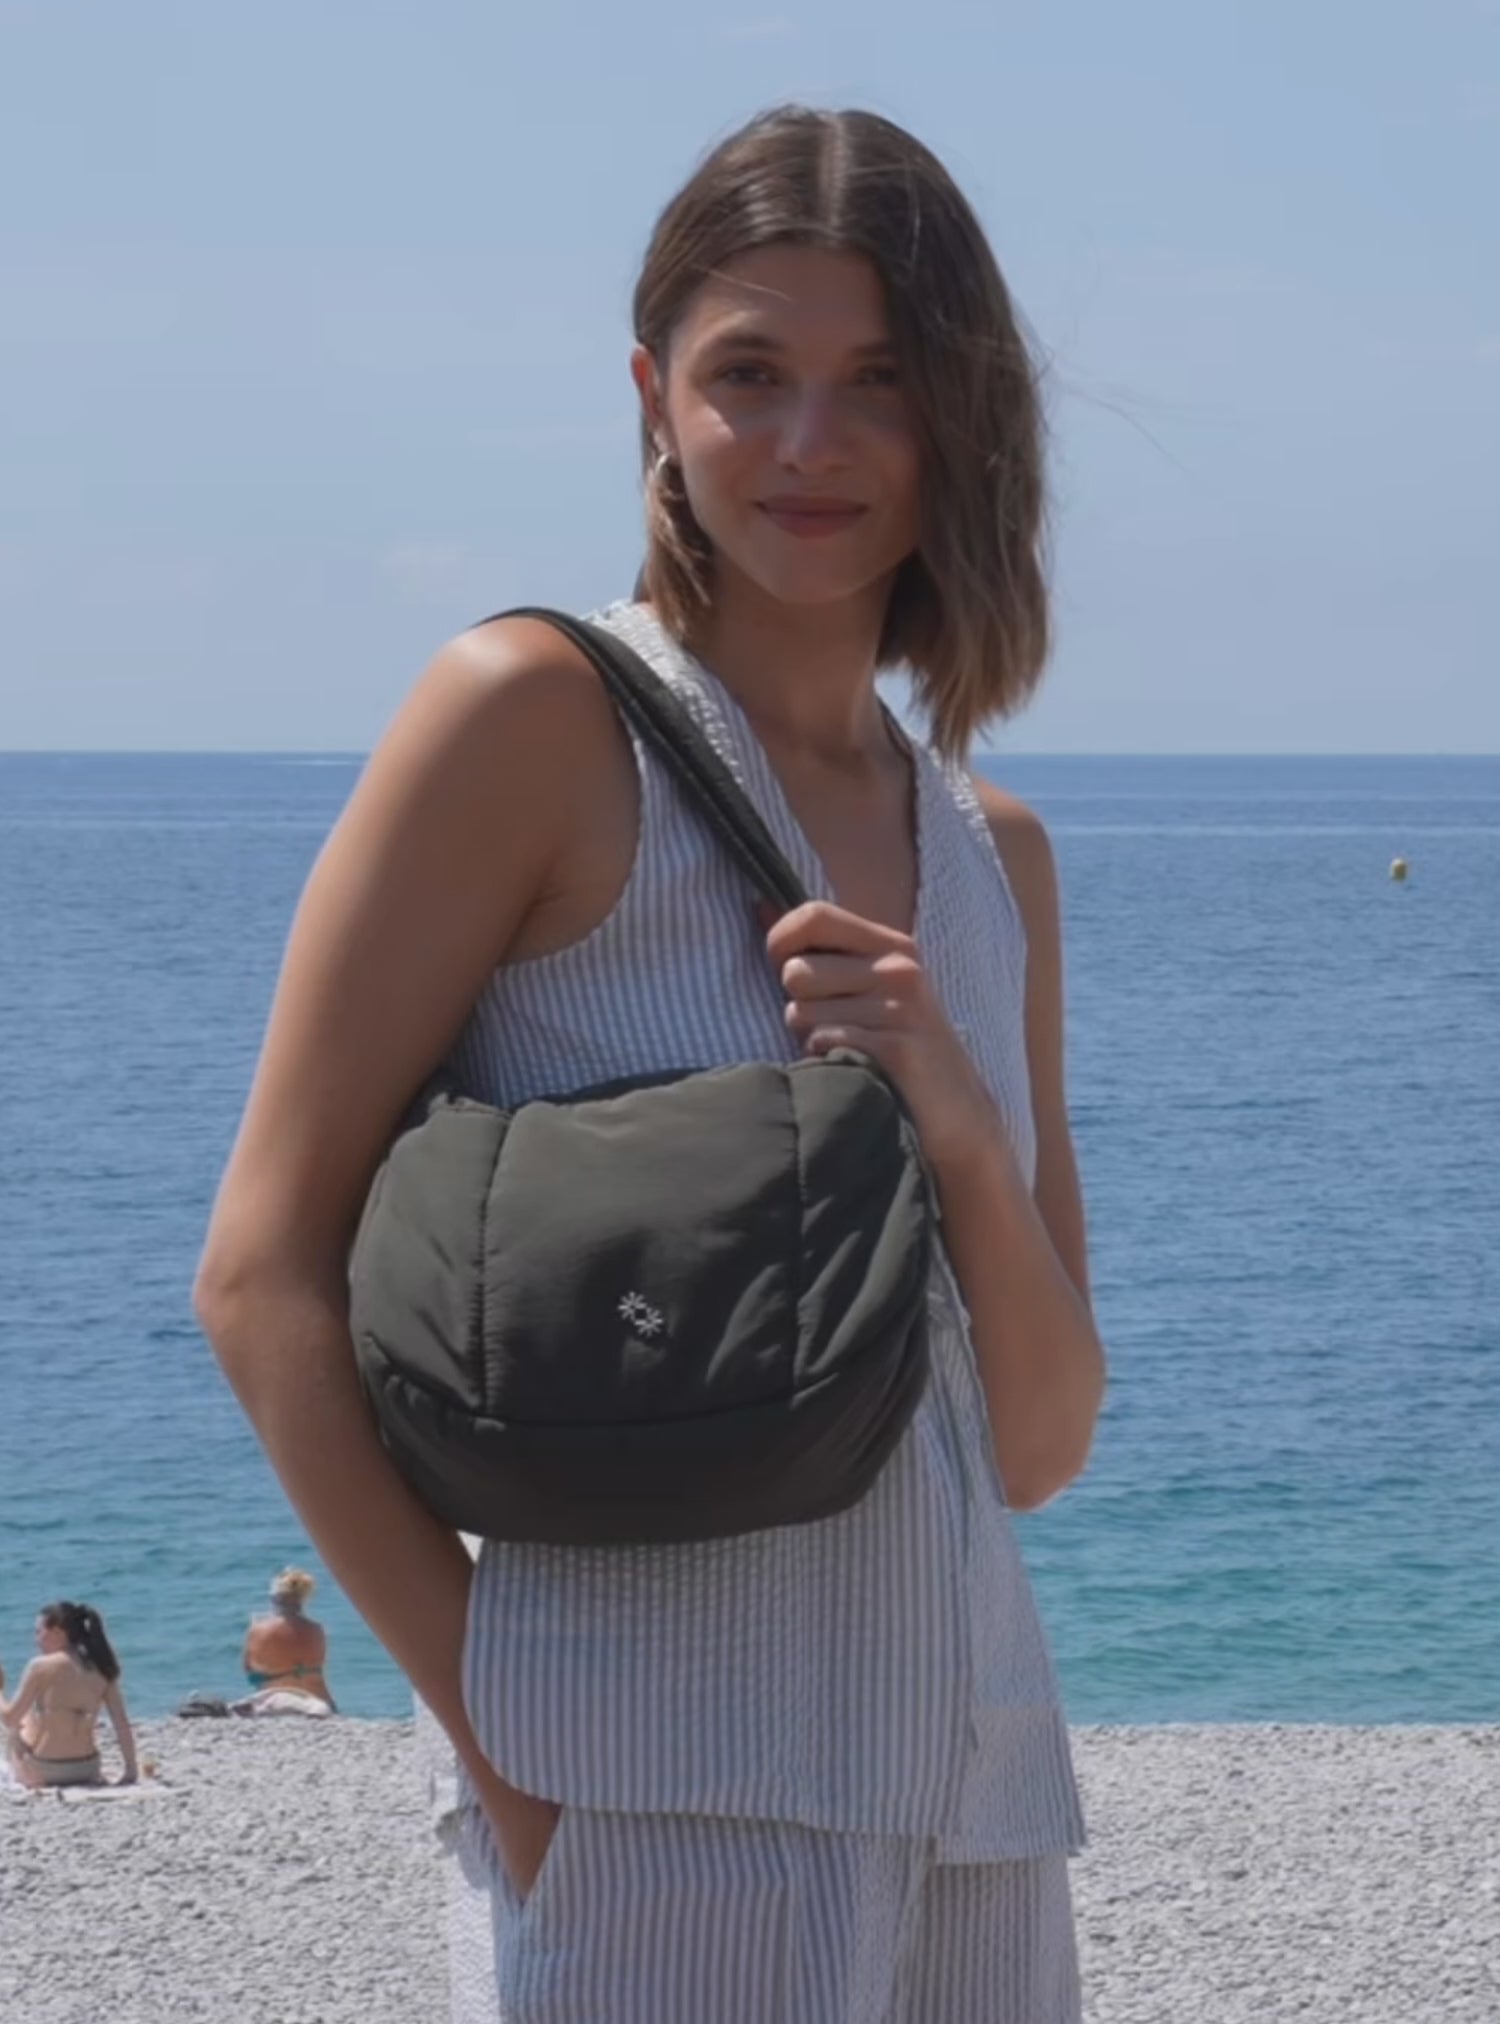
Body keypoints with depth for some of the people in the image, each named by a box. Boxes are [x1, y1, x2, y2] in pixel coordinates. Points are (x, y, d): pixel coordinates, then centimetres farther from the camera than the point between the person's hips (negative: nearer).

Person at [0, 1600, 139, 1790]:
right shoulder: (101, 1670, 1)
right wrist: (130, 1770, 8)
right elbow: (122, 1724, 1)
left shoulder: (41, 1667, -12)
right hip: (86, 1768, 4)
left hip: (42, 1773, -4)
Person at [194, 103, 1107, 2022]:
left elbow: (1040, 1448, 12)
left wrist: (964, 1129, -7)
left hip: (973, 1795, 6)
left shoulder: (997, 855, 13)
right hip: (657, 1797, -6)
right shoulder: (539, 719, -4)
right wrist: (494, 1734, -14)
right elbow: (264, 1272, -8)